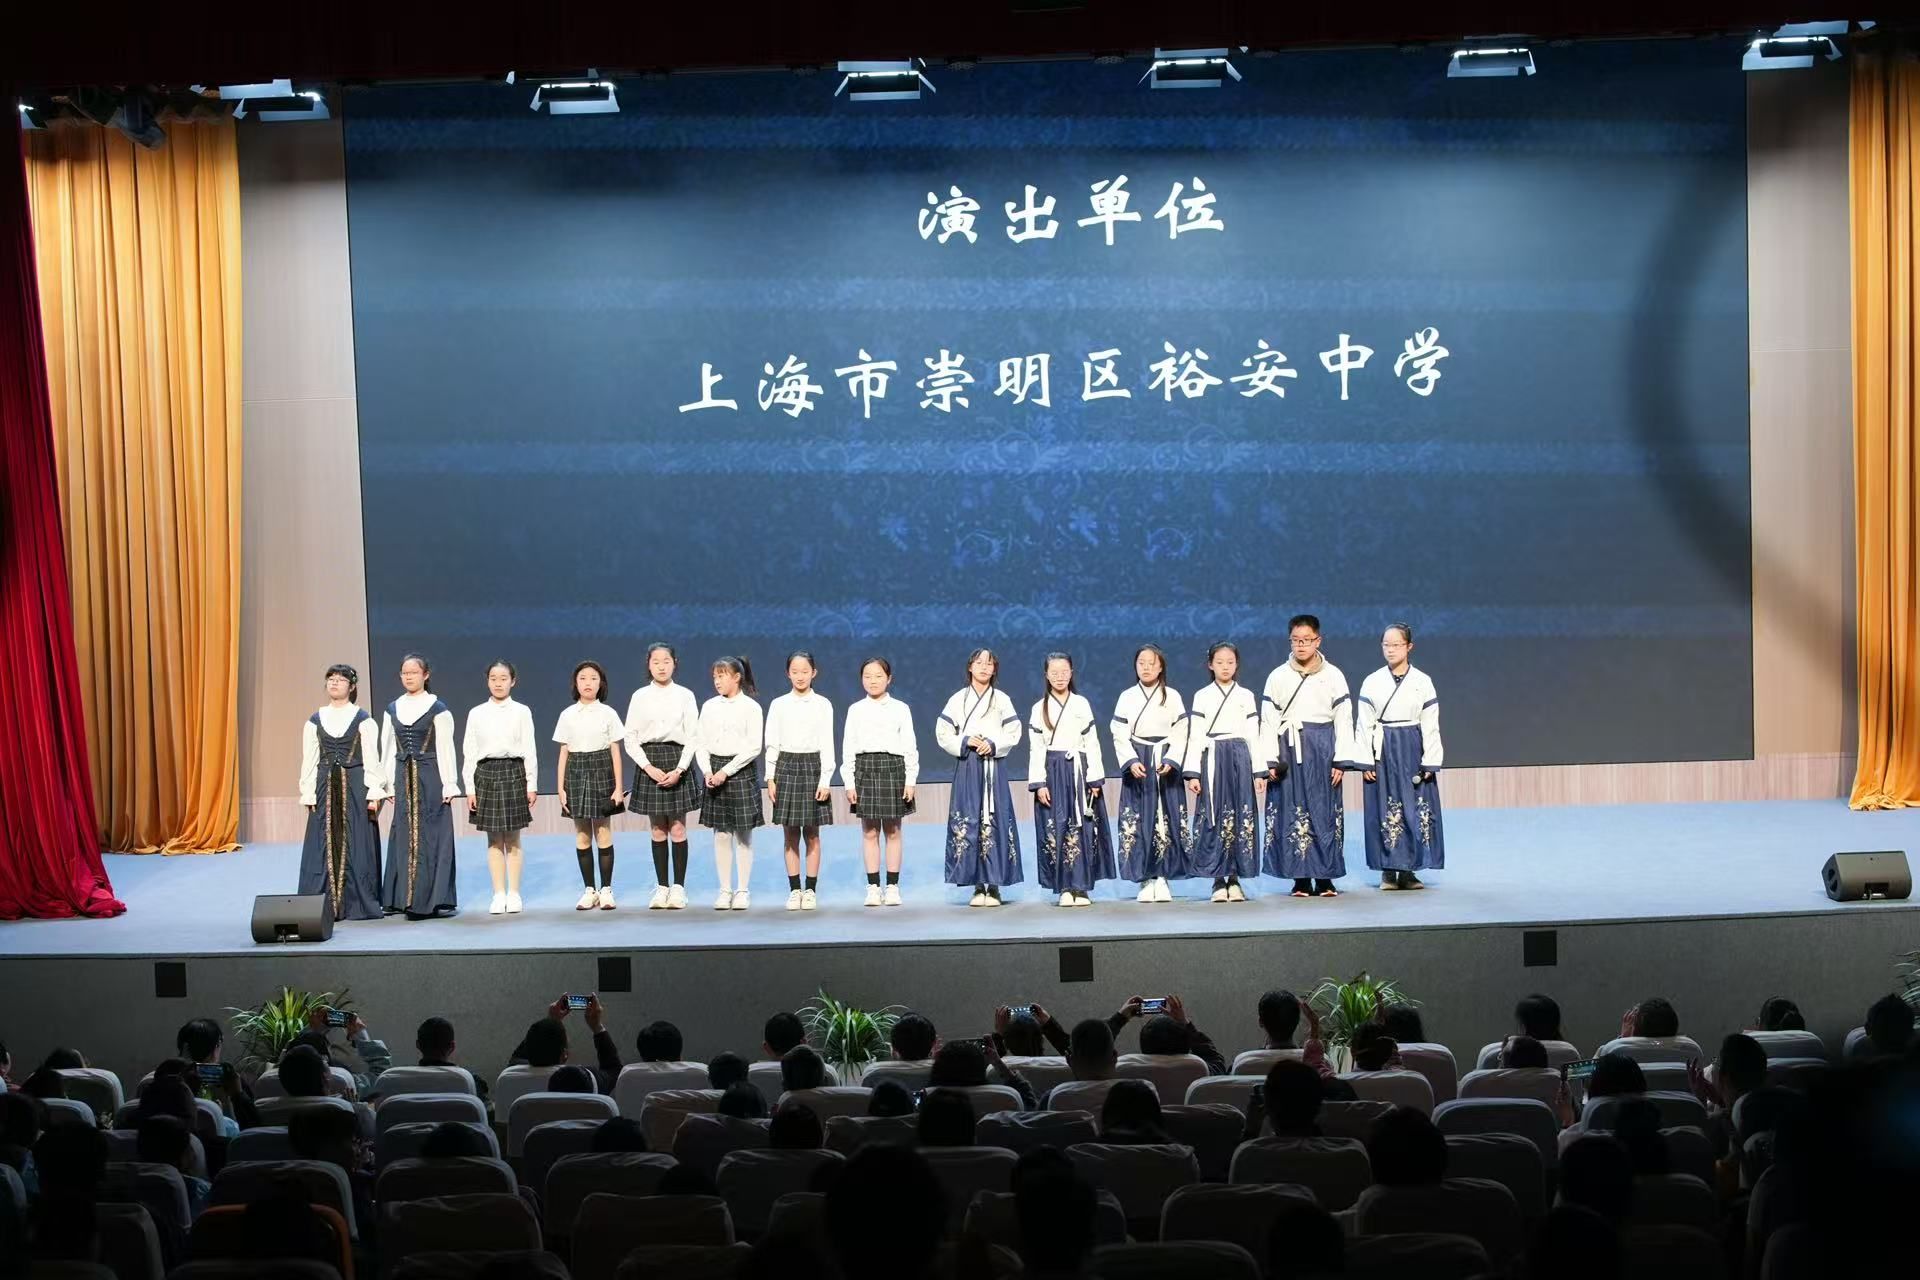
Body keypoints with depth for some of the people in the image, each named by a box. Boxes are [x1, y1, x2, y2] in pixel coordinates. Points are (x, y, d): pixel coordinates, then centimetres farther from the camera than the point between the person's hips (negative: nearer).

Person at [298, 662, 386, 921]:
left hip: (355, 786, -2)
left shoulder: (363, 720, 2)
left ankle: (359, 904, 4)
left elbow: (371, 759, -1)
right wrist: (308, 794, 3)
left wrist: (374, 793, -8)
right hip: (325, 787, 3)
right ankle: (326, 906, 3)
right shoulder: (314, 721, 10)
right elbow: (309, 760, 10)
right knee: (324, 846, 0)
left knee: (356, 846, -2)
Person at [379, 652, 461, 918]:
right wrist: (389, 785, 8)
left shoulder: (438, 709, -3)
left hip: (430, 777, -4)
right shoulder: (393, 709, 10)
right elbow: (388, 750, 12)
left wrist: (449, 785, -8)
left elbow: (446, 749, -4)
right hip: (403, 778, 4)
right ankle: (403, 898, 10)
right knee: (404, 835, 5)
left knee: (429, 835, -3)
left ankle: (431, 899, 2)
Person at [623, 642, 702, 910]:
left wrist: (679, 770, -12)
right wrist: (649, 767, -9)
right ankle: (662, 887, 11)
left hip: (677, 760, -1)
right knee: (658, 829, 6)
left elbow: (692, 737, -1)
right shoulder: (639, 696, 3)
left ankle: (678, 887, 5)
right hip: (649, 762, 1)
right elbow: (631, 738, 3)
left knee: (677, 828, -1)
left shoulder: (685, 695, 0)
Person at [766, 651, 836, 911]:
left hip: (813, 766, -1)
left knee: (812, 834, 2)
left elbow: (827, 743, 0)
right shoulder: (778, 704, 5)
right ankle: (795, 890, 8)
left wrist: (825, 780, -6)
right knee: (790, 835, 3)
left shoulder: (822, 705, 2)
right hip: (786, 766, 1)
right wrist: (771, 778, 0)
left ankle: (811, 890, 8)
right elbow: (771, 743, 6)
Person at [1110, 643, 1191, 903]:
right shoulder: (1127, 697, 5)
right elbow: (1120, 736, 0)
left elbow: (1180, 735, 0)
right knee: (1138, 821, -3)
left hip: (1166, 765, 0)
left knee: (1167, 820, -2)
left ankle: (1163, 877, 4)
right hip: (1136, 765, 0)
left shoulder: (1172, 697, 4)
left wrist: (1170, 761, -15)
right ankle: (1145, 880, 2)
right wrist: (1131, 761, -15)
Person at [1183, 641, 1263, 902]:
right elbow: (1195, 736, 3)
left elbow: (1253, 736, 9)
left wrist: (1259, 772, 2)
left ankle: (1234, 879, 4)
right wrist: (1192, 773, -5)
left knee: (1241, 818, -1)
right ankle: (1218, 881, 1)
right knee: (1213, 819, -3)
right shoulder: (1202, 697, 6)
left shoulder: (1247, 696, 9)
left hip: (1240, 760, 1)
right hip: (1212, 760, -1)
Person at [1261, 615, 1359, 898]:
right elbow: (1268, 721, 4)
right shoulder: (1278, 677, 5)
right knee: (1292, 812, -1)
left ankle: (1324, 878, 6)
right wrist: (1270, 761, -4)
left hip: (1323, 750, 0)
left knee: (1325, 811, 0)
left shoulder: (1333, 675, 5)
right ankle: (1300, 879, 6)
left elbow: (1344, 719, 4)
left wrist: (1341, 760, -3)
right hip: (1289, 750, 0)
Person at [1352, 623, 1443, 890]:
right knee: (1384, 810, 1)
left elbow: (1430, 725, 3)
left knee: (1414, 809, 0)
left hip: (1412, 750, 0)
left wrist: (1429, 763, -2)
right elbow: (1364, 725, 3)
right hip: (1383, 750, 0)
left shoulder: (1423, 682, 2)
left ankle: (1407, 870, 8)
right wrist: (1365, 762, -3)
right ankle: (1388, 870, 9)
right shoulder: (1372, 682, 2)